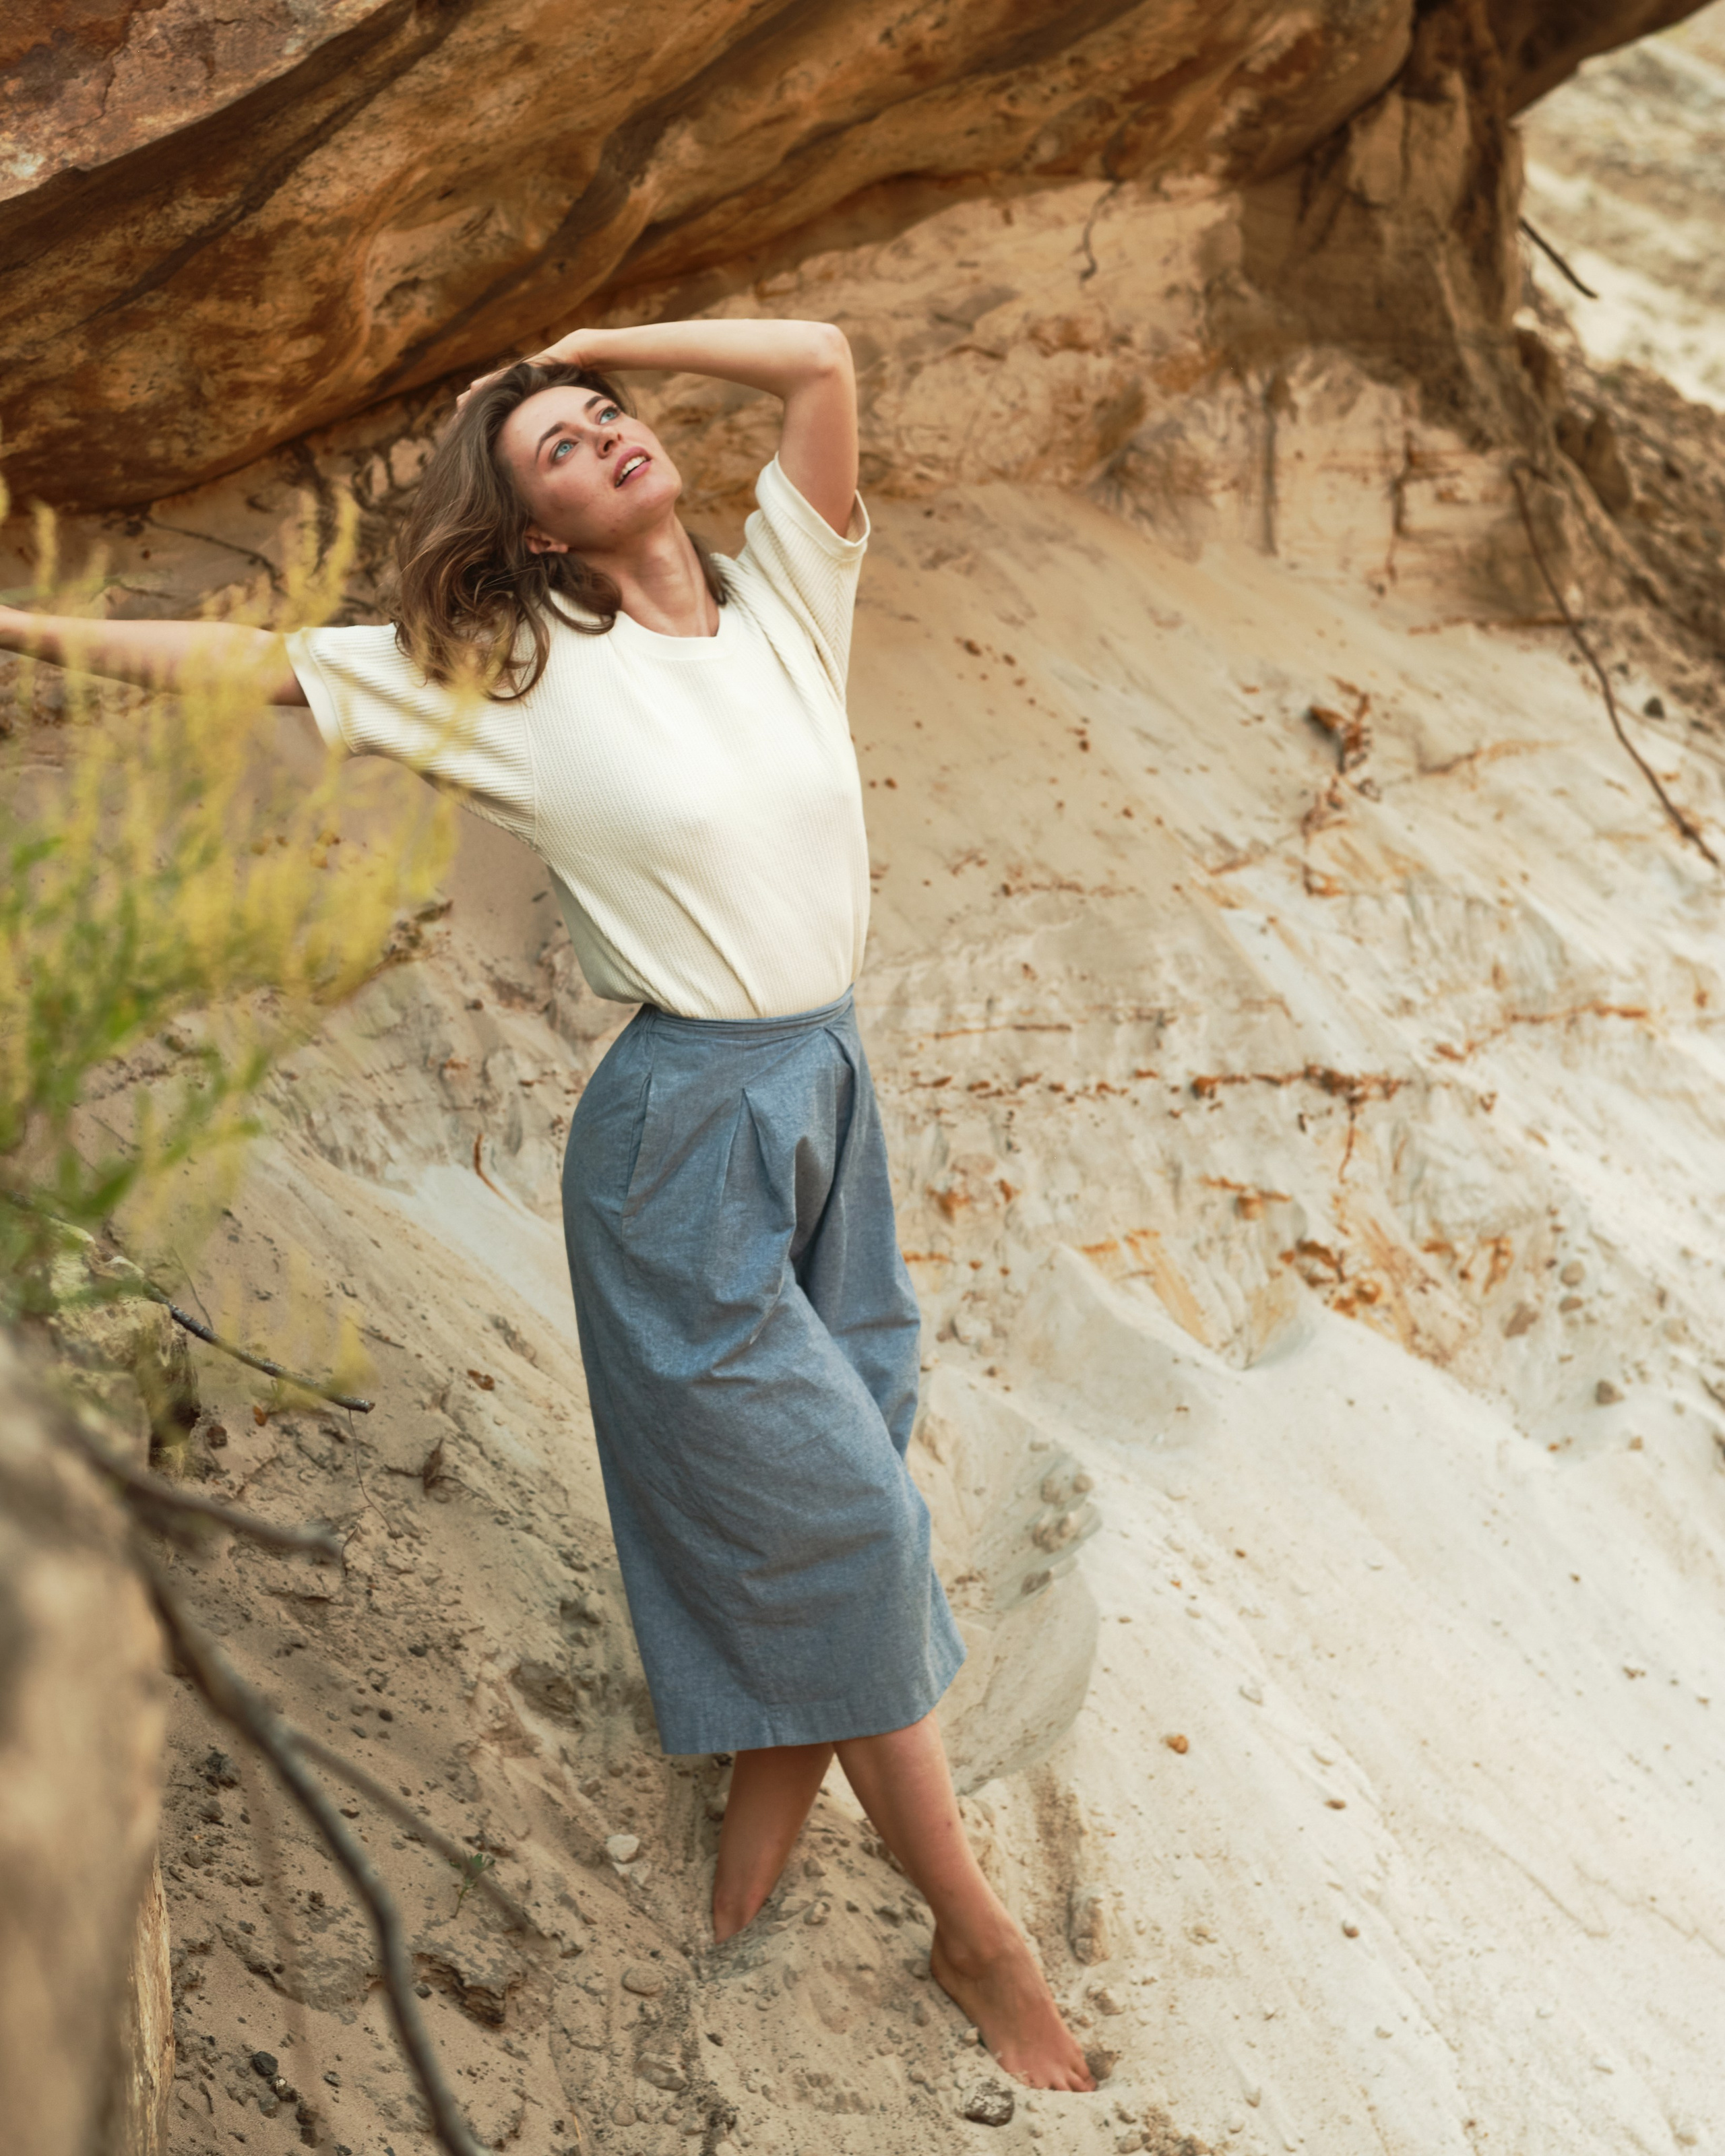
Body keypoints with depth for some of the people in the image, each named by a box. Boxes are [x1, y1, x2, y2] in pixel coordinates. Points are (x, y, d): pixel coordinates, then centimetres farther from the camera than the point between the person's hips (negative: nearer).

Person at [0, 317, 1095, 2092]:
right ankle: (974, 1930, 9)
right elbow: (253, 659, -3)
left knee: (821, 1511, 10)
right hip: (685, 1133, -5)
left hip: (825, 1093, 6)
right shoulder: (510, 678, -7)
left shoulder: (782, 605, 5)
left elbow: (821, 361, 1)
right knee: (828, 1509, -3)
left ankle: (760, 1838, 26)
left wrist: (598, 345, 6)